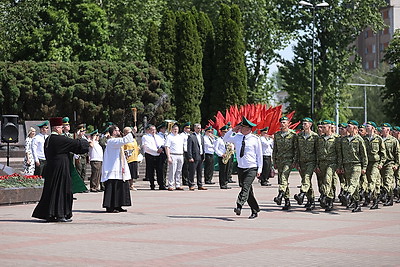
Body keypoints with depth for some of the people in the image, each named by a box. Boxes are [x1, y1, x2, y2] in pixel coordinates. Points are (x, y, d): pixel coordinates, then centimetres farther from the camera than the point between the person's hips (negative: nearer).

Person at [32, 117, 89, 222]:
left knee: (51, 191, 12)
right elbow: (76, 143, -10)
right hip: (61, 169, -9)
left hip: (50, 168, 9)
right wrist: (85, 142, 10)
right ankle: (60, 214, 0)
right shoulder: (59, 139, -15)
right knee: (61, 190, -2)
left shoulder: (47, 140, 11)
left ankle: (49, 215, 15)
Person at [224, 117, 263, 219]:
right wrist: (232, 130, 4)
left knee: (245, 188, -20)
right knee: (248, 190, 8)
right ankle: (255, 210, 17)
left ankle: (239, 206, -32)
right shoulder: (237, 137, 6)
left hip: (251, 168, -5)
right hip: (240, 167, 5)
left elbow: (259, 155, -1)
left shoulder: (255, 139, -5)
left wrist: (259, 169, -4)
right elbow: (225, 139, 20)